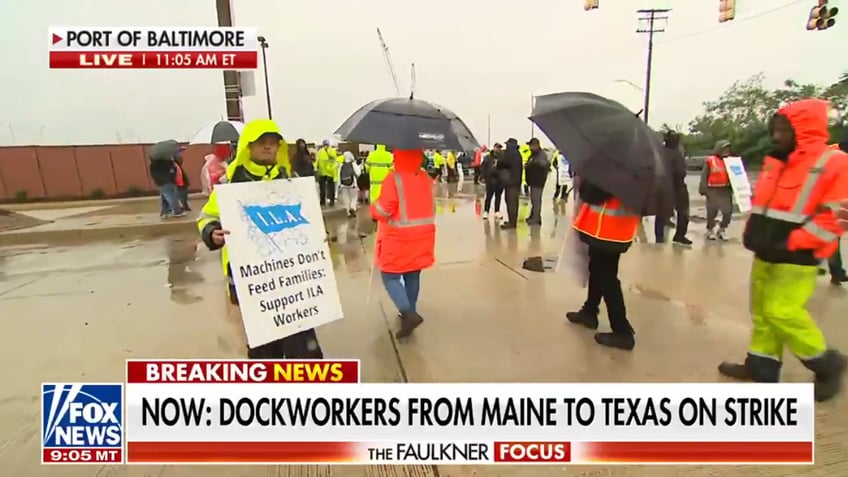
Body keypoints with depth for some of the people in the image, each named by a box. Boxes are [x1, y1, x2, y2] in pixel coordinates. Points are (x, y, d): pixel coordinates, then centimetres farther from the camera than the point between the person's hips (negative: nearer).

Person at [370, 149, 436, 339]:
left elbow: (383, 210, -18)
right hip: (422, 237, 6)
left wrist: (373, 207, 2)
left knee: (390, 276, 5)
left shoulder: (394, 178, -16)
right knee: (413, 276, 17)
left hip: (398, 239, -6)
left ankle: (409, 313, -10)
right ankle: (409, 312, 28)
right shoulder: (426, 178, 6)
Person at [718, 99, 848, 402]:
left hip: (795, 259, -8)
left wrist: (790, 244, -21)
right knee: (762, 311, 11)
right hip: (765, 255, 8)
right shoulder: (773, 163, 11)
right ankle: (762, 364, 23)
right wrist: (752, 234, 6)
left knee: (782, 312, -8)